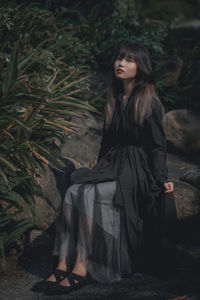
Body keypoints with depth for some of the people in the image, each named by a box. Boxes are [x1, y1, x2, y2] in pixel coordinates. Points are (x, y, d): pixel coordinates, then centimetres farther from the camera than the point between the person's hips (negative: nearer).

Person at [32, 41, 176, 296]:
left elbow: (157, 145, -5)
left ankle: (82, 268, -29)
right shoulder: (114, 101, 18)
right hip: (111, 164, 6)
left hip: (137, 168, -6)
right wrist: (100, 169, 21)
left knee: (88, 194, -30)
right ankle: (63, 265, -29)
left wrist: (162, 178, -15)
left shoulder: (150, 103, -2)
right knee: (73, 191, -23)